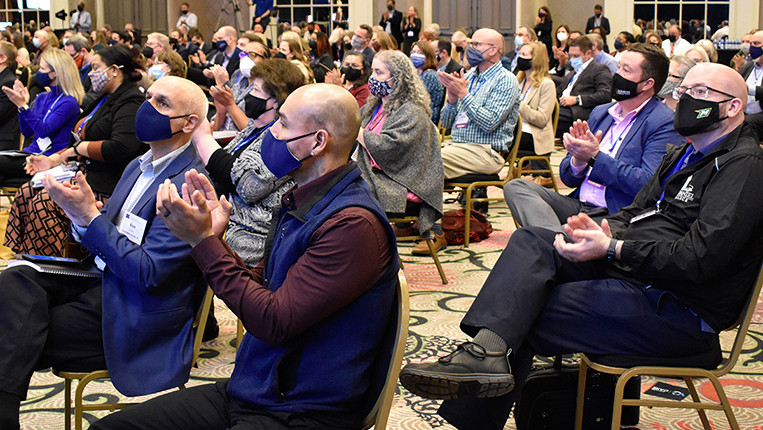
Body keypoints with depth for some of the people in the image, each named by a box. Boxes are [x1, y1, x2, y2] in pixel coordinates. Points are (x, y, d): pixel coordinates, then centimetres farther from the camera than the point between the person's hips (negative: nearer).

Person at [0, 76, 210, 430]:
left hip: (130, 317, -8)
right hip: (101, 279, 8)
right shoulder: (138, 167, 14)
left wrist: (90, 215, -17)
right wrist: (80, 213, -5)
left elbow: (148, 274, -20)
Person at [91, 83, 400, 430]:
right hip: (249, 390, 9)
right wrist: (214, 238, 1)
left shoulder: (353, 224, -20)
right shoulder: (301, 202, 12)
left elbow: (274, 322, -22)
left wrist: (203, 240, -17)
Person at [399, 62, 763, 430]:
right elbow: (634, 213, 19)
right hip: (631, 272, 9)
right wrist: (604, 230, -5)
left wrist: (611, 248, -22)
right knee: (530, 242, -13)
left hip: (679, 311, -9)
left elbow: (698, 259, -21)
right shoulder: (681, 155, 21)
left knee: (525, 312, -17)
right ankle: (489, 349, -27)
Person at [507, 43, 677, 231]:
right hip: (578, 205, 9)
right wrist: (578, 160, -7)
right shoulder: (600, 112, 19)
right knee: (516, 187, -18)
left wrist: (595, 157, -17)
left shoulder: (664, 123, -3)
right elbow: (568, 178, 17)